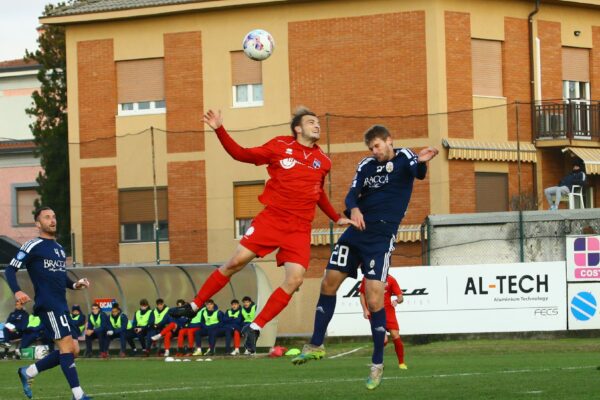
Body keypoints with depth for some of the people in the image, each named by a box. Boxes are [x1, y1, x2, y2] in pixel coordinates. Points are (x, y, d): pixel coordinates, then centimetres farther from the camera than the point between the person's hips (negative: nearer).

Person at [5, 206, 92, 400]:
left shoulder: (60, 249, 20)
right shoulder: (33, 246, -4)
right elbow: (10, 269, -6)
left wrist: (74, 284, 11)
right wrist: (17, 291, -22)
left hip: (61, 306, 9)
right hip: (47, 304, -9)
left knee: (73, 349, 5)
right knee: (67, 345, -14)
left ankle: (27, 372, 18)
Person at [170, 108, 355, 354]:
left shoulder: (323, 162, 10)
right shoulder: (280, 146, 2)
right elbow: (242, 155, 5)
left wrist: (337, 218, 20)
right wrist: (220, 131, -5)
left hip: (300, 229, 2)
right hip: (271, 217, -2)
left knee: (295, 279, -13)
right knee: (236, 262, -7)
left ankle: (256, 327, -2)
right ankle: (194, 306, 9)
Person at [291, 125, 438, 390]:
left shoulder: (403, 158, -4)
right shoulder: (366, 165, 10)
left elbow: (418, 173, -26)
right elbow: (352, 194, 1)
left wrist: (421, 162, -51)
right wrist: (354, 209, -23)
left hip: (381, 237, -5)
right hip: (356, 231, 6)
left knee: (374, 301, -12)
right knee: (329, 284, 6)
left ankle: (377, 365, 0)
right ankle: (316, 345, 22)